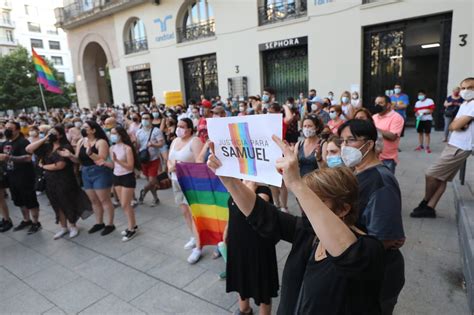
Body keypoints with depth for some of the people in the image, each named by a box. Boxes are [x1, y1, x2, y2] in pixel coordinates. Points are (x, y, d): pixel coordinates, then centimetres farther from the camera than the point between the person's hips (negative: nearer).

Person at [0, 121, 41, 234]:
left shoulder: (23, 142, -15)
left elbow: (28, 158, -28)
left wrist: (9, 157, -32)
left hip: (24, 177, -9)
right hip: (12, 176, 9)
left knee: (30, 200, 1)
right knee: (19, 201, 18)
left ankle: (36, 223, 12)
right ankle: (26, 220, 32)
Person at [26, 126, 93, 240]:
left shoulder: (65, 147, -15)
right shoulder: (47, 146, 5)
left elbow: (60, 165, -23)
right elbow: (28, 149, -1)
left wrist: (43, 166, -7)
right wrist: (44, 138, -6)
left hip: (64, 180, -6)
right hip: (50, 181, 6)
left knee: (67, 203, 7)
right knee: (57, 205, 15)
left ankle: (73, 226, 25)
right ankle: (63, 227, 29)